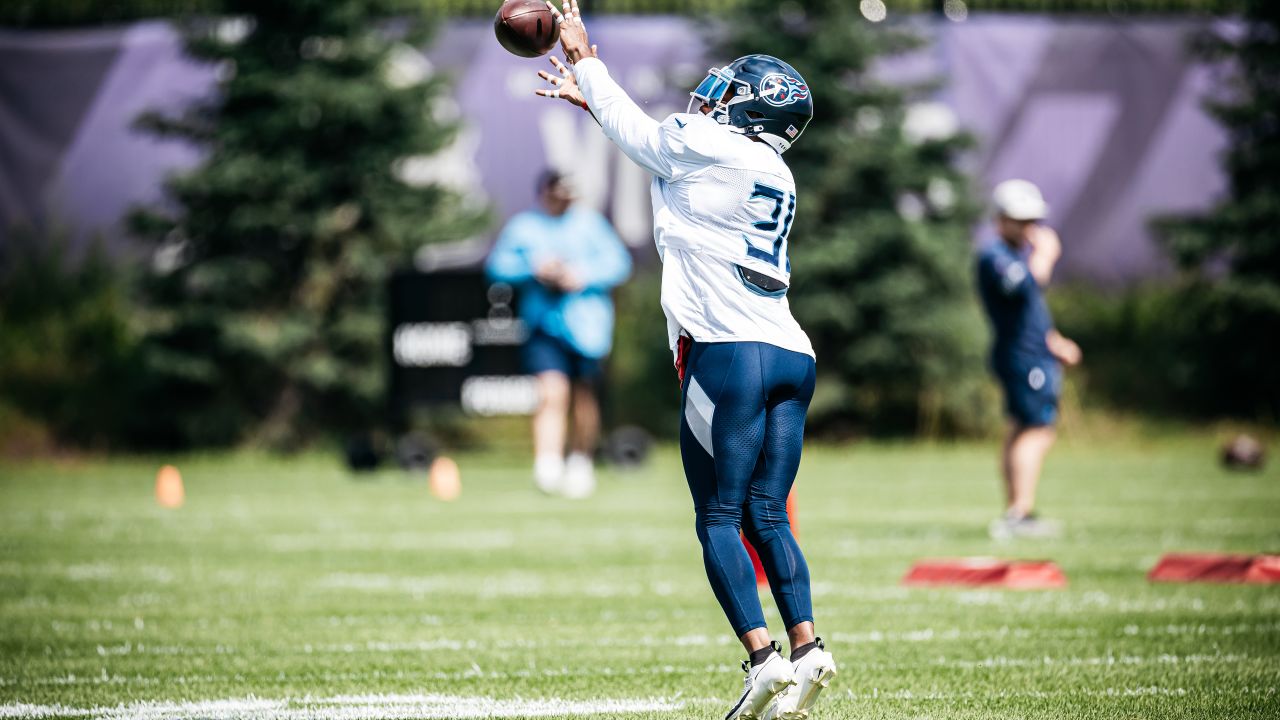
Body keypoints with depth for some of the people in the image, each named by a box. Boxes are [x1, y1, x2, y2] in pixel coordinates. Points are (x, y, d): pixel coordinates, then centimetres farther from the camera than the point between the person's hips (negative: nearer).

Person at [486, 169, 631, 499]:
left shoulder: (588, 223, 6)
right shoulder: (522, 226, 8)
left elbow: (618, 262, 2)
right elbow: (498, 266, 4)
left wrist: (582, 277, -13)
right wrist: (535, 269, -11)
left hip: (587, 323, 1)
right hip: (544, 323, -1)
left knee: (584, 396, 7)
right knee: (552, 392, -18)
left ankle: (581, 461, 25)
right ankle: (548, 464, -26)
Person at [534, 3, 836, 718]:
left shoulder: (710, 146, -3)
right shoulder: (775, 172, 20)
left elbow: (640, 133, 16)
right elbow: (654, 140, 34)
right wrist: (590, 99, 43)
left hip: (730, 355, -7)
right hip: (791, 358, 7)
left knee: (718, 518, -3)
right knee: (767, 516, 7)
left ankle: (764, 658, -12)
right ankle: (807, 646, -7)